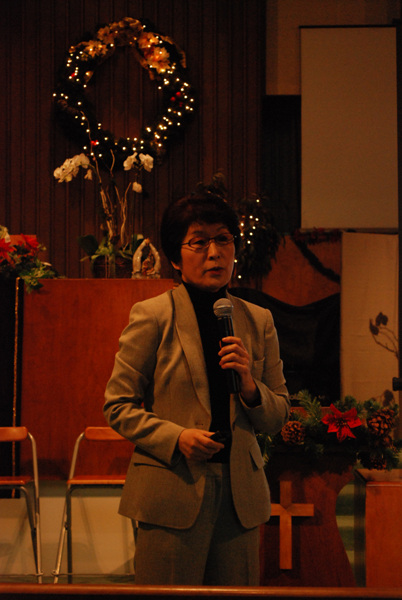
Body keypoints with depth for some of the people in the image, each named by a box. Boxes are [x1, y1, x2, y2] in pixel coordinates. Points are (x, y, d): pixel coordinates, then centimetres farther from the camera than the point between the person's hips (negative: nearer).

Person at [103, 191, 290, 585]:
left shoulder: (258, 321, 12)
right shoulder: (153, 316, -1)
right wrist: (175, 437, -15)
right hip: (172, 491, -4)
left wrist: (250, 387, -8)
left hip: (240, 494, 4)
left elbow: (278, 416, 13)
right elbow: (117, 404, 0)